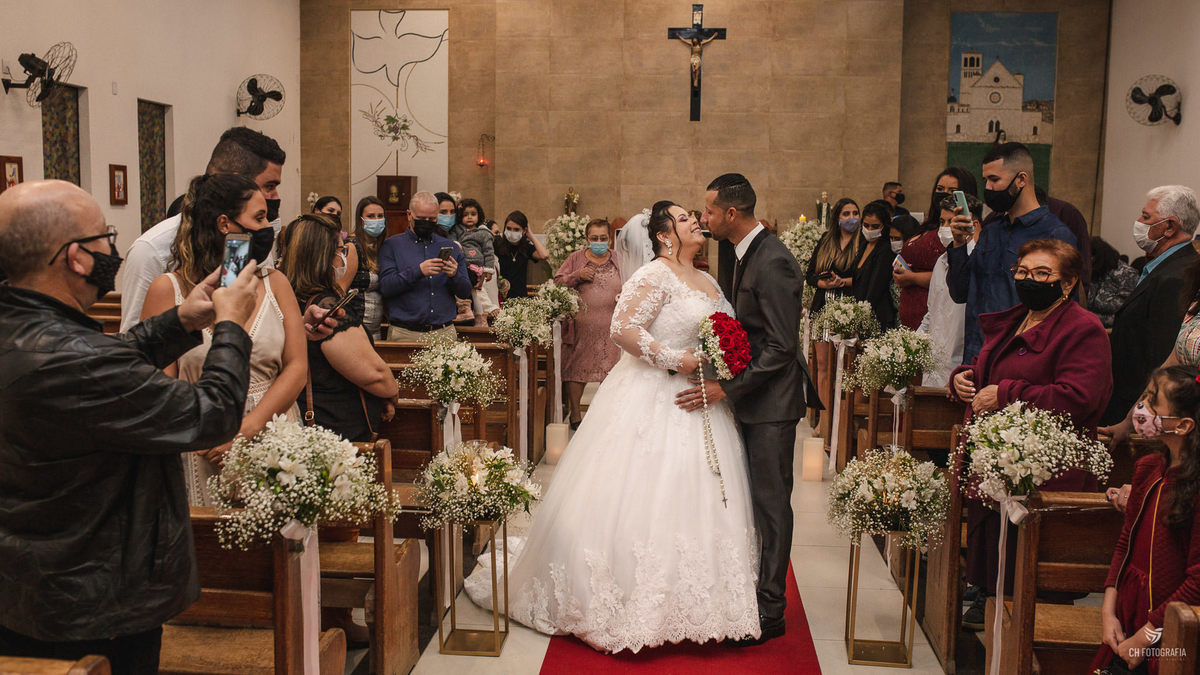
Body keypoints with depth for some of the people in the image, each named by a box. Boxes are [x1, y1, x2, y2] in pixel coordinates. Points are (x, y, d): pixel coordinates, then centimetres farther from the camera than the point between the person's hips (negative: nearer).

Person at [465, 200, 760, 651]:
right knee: (640, 498, -5)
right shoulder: (655, 276, -11)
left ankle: (688, 604, 21)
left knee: (689, 503, 10)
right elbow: (623, 328, -20)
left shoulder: (708, 283, 17)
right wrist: (674, 360, -20)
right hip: (653, 399, -8)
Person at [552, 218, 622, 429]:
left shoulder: (618, 261, 9)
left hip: (610, 327, 1)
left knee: (610, 372, 2)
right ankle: (575, 413, 17)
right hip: (581, 326, -1)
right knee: (576, 369, 3)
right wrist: (578, 275, -12)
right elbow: (557, 282, 4)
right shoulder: (576, 258, 6)